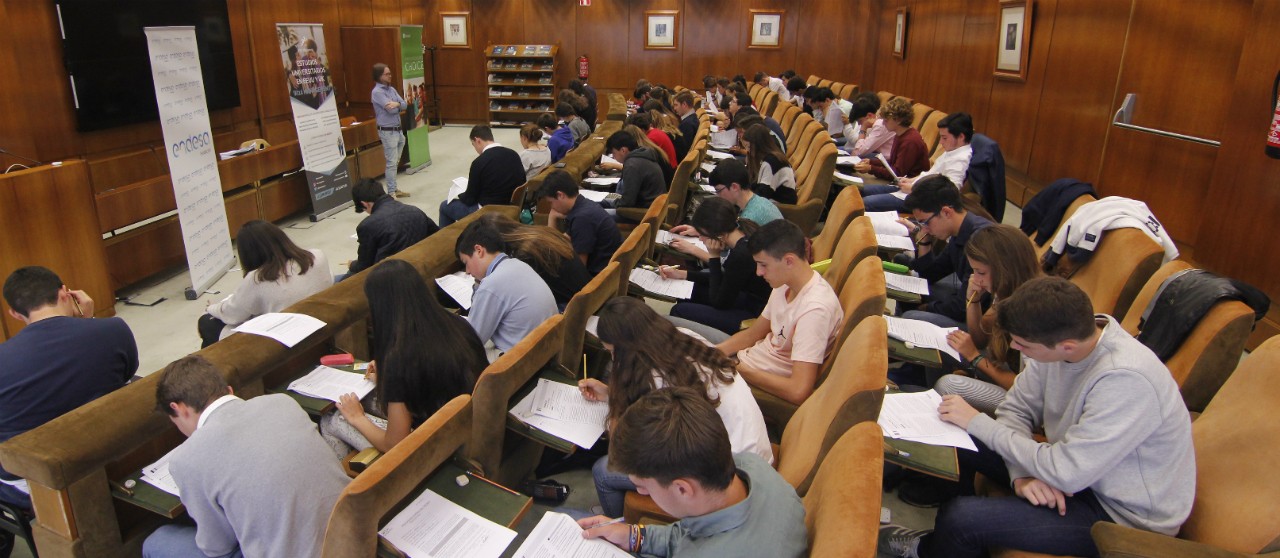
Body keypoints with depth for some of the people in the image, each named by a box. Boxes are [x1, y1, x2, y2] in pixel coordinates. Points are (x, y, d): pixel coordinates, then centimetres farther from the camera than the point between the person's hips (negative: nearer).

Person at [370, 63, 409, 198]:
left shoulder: (391, 89, 12)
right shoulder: (377, 92, -13)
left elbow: (404, 105, 3)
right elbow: (391, 109, -22)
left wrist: (397, 104, -17)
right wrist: (399, 106, -4)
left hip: (398, 130, 8)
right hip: (388, 132, -8)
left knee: (395, 162, 13)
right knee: (391, 163, -5)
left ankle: (394, 190, 22)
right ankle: (391, 193, 1)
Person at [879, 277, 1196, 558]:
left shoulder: (1126, 380, -34)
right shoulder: (1058, 337, -11)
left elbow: (1065, 473, -32)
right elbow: (1016, 409, -1)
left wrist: (978, 422, -23)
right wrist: (1022, 474, -19)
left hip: (1123, 517, -8)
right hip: (1077, 469, 8)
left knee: (960, 518, -21)